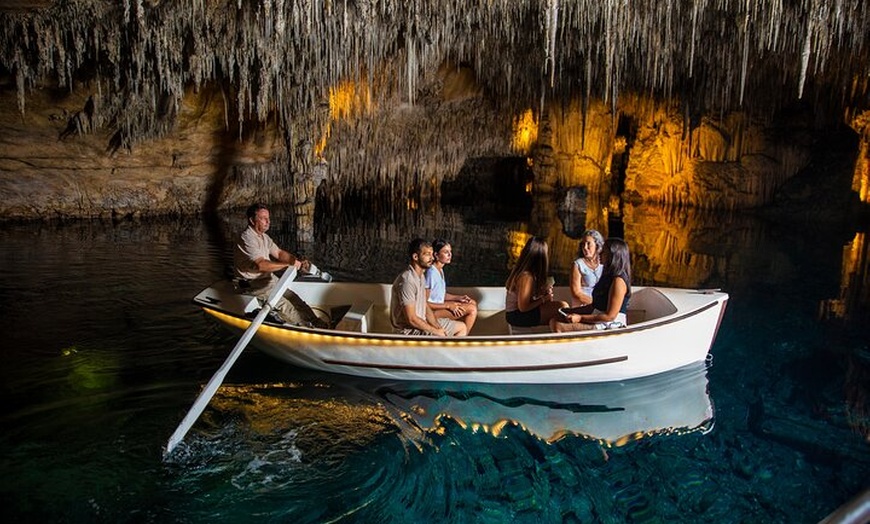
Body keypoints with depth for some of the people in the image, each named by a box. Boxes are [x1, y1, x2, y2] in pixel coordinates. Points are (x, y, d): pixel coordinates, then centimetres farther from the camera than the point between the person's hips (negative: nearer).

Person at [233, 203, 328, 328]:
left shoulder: (263, 236, 9)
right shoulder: (247, 238, -23)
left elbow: (279, 253, 8)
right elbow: (261, 265, -33)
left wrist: (298, 261, -11)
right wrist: (289, 264, -30)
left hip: (268, 278, 9)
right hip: (252, 284, -9)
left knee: (292, 297, -5)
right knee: (283, 304, -21)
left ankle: (316, 321, -8)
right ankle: (309, 327, -18)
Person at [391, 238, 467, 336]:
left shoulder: (421, 276, 6)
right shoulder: (407, 281, -25)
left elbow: (425, 307, 10)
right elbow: (411, 319, -26)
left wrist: (438, 328, -5)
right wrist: (436, 331, -15)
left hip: (421, 323, 10)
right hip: (409, 329, -10)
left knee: (462, 328, 13)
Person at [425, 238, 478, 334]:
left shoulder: (440, 270, 6)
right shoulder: (431, 273, -23)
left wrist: (458, 297, 1)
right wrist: (448, 306, -21)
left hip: (439, 305, 10)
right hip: (432, 312, -10)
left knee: (473, 303, 10)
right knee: (472, 309, -14)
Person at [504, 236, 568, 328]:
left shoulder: (520, 270, 4)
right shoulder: (526, 277, -21)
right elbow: (523, 307, -21)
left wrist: (544, 291, 0)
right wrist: (543, 299, -12)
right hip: (518, 315, -9)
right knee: (563, 306, -15)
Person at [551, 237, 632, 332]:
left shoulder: (618, 281, -16)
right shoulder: (608, 276, 16)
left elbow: (610, 316, -19)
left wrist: (581, 318, -18)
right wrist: (573, 311, 13)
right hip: (599, 321, 10)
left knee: (559, 327, -21)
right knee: (554, 322, -3)